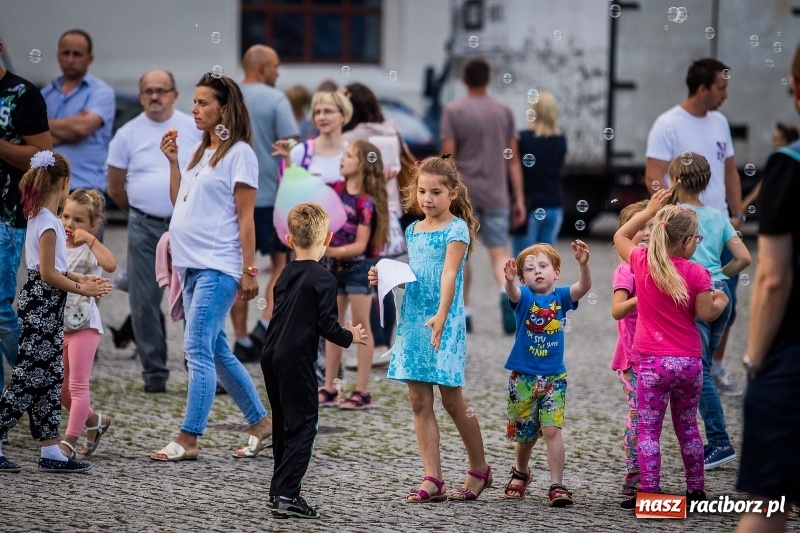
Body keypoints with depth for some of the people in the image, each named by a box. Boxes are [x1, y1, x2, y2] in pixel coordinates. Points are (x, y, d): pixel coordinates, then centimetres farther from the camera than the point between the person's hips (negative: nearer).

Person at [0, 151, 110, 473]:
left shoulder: (39, 217, 13)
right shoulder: (48, 222, -16)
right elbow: (48, 274, -19)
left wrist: (81, 279, 13)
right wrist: (81, 289, -11)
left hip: (46, 306, 10)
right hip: (41, 304, -10)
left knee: (51, 379, 9)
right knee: (30, 377, -7)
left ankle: (51, 452, 10)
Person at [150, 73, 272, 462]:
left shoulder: (239, 154, -6)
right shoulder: (200, 152, 17)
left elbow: (245, 218, -10)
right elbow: (178, 202, 19)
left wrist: (249, 271, -13)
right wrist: (173, 162, 10)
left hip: (217, 268, -9)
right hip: (192, 265, 9)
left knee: (198, 350, -12)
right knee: (215, 350, 12)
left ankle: (188, 440, -12)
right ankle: (260, 422, 22)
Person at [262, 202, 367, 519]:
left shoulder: (286, 274, 11)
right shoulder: (323, 279, -11)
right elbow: (327, 326, -14)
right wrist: (350, 337, 5)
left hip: (272, 355, 7)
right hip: (297, 359, -7)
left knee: (283, 424, 17)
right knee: (302, 425, -3)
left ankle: (280, 490, 21)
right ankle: (286, 495, -11)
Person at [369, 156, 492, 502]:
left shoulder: (456, 229, -8)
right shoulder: (413, 230, 12)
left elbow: (449, 274, -22)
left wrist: (441, 315, -35)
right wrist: (385, 278, 3)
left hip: (445, 325, -6)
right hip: (412, 322, 7)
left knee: (452, 402, 1)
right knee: (420, 403, 2)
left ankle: (479, 469, 19)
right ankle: (433, 480, 3)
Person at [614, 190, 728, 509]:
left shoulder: (642, 262, -2)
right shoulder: (696, 273, -7)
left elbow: (620, 237, 17)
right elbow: (706, 314, -4)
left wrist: (650, 210, 21)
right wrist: (720, 302, 16)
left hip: (654, 362, -1)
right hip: (690, 362, 1)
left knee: (648, 430, 0)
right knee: (687, 427, 16)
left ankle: (649, 495, -7)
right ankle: (696, 491, 21)